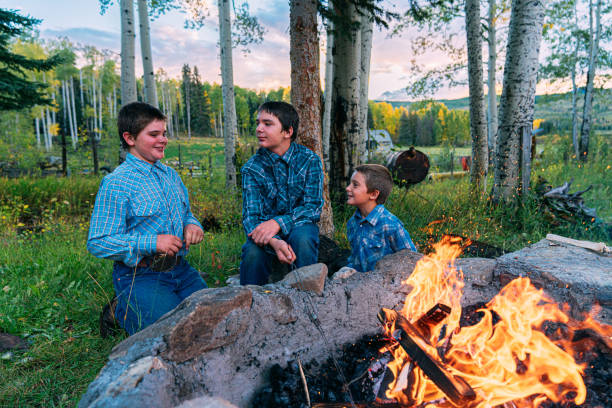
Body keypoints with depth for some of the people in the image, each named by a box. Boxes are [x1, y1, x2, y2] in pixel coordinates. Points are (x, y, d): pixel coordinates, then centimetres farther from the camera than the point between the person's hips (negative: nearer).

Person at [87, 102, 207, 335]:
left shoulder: (170, 174, 12)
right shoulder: (115, 183, -12)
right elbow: (97, 243, -14)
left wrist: (191, 224, -2)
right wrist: (153, 243, -23)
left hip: (180, 270, 7)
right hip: (139, 277, -7)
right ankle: (122, 312, 10)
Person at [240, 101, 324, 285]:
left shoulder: (310, 160, -7)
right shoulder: (251, 168, -5)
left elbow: (314, 207, -13)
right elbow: (250, 217, -12)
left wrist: (278, 222, -30)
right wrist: (274, 242, -34)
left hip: (299, 225, 0)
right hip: (265, 229, 1)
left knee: (302, 238, -34)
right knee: (253, 253, -30)